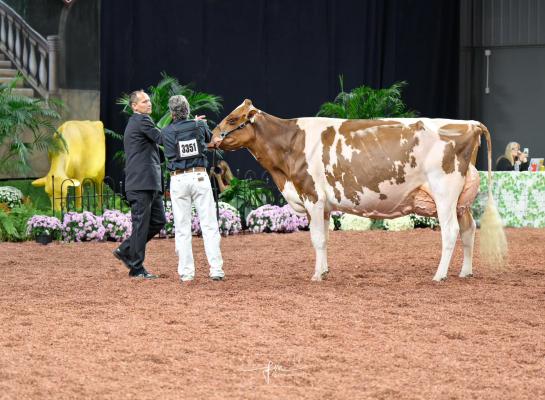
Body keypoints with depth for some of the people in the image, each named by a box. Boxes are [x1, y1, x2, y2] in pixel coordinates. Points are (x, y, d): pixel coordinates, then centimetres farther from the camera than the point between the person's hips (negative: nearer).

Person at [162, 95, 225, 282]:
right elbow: (209, 137, 22)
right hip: (200, 177, 0)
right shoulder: (200, 125, 2)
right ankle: (216, 269, -3)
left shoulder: (167, 132, -1)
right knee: (209, 225, 2)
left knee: (182, 228, 4)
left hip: (178, 180, 0)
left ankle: (186, 272, 2)